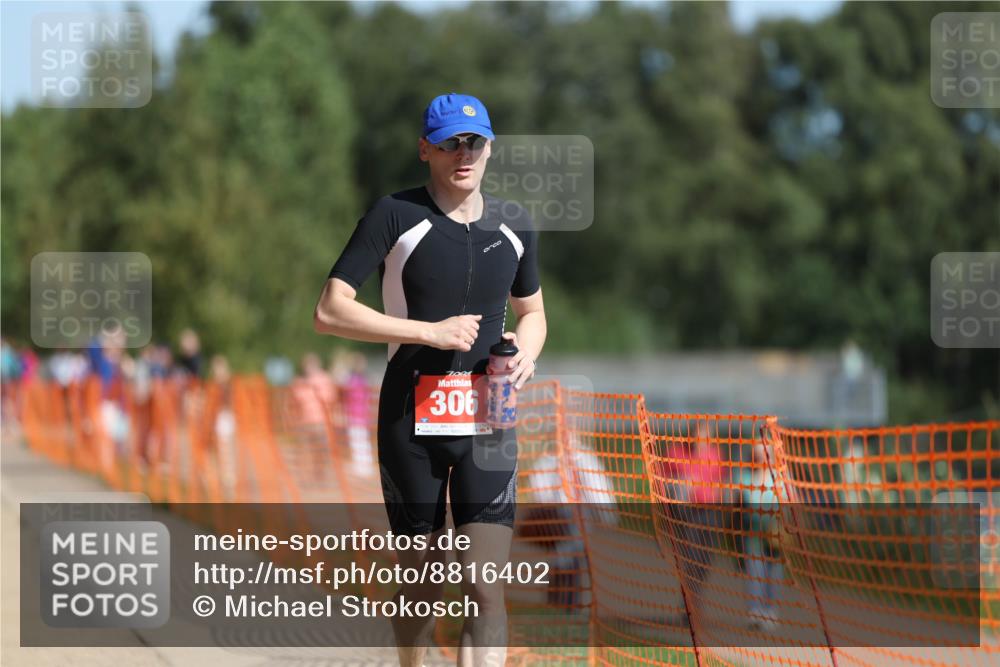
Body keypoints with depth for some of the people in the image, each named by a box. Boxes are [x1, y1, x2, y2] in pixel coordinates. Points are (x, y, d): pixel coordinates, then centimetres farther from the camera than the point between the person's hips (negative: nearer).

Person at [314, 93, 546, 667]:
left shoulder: (515, 224, 9)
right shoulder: (396, 215, -5)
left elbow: (531, 311, 24)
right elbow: (329, 312, -11)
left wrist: (525, 352, 0)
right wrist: (431, 332, -17)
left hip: (487, 422, 2)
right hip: (411, 419, -2)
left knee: (486, 586, -11)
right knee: (420, 582, 7)